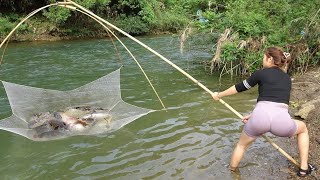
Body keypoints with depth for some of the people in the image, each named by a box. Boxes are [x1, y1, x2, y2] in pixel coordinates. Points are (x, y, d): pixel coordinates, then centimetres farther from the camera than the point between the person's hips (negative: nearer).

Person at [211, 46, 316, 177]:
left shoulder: (261, 73, 10)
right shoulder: (287, 78, 23)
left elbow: (239, 87, 18)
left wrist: (219, 95, 32)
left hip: (260, 117, -2)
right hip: (282, 121, 2)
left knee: (241, 145, 26)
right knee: (303, 128, 36)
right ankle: (304, 168, 36)